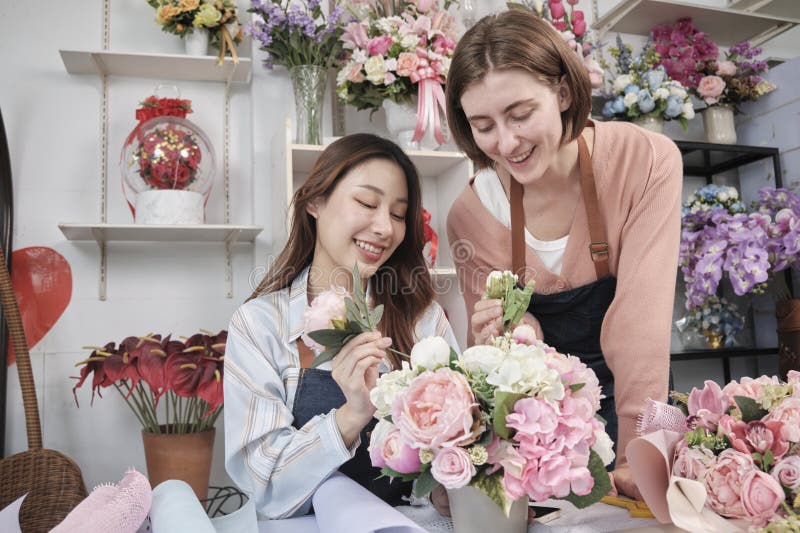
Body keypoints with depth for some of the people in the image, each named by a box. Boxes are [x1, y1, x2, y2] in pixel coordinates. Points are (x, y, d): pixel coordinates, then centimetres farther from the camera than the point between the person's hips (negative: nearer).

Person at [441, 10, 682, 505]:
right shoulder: (470, 215, -15)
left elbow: (642, 315, -25)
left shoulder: (647, 162, -20)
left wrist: (637, 455, -30)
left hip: (628, 394, 0)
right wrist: (493, 344, -30)